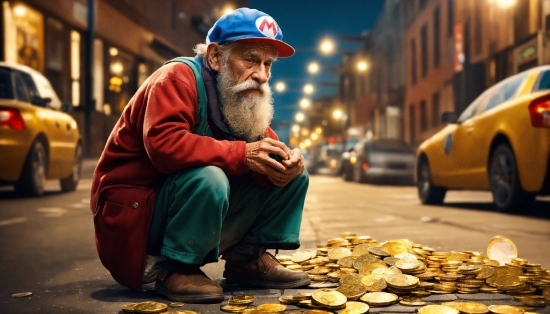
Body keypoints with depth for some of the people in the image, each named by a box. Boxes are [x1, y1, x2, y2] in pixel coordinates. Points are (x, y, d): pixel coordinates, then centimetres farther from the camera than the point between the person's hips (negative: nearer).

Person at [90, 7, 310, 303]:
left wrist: (285, 162, -22)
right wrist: (242, 155, -32)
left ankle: (248, 258, 3)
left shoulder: (245, 96, 5)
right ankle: (176, 268, -18)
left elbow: (264, 149, 3)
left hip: (198, 207, 8)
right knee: (208, 177, -38)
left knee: (293, 173, -1)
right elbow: (163, 144, -35)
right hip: (135, 206, -7)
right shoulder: (179, 77, -20)